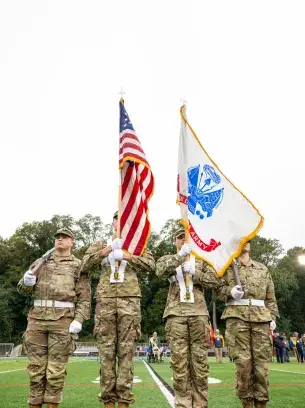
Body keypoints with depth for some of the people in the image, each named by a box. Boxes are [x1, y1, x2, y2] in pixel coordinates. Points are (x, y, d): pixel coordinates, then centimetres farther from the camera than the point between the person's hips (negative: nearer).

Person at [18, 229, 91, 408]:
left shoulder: (78, 265, 9)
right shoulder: (41, 262, 19)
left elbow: (84, 297, 1)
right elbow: (24, 288, 17)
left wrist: (79, 320, -12)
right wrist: (27, 281, -7)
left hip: (63, 319, -3)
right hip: (37, 317, 3)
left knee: (56, 368, -1)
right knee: (36, 366, 5)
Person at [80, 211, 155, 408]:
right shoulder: (101, 244, 19)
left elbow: (151, 265, -1)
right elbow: (84, 265, 4)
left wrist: (126, 256, -12)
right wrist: (107, 249, -8)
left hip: (129, 300, -1)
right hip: (105, 300, 1)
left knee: (126, 350, -2)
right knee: (106, 350, 0)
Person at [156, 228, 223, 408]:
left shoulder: (201, 260, 18)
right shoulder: (167, 259, 16)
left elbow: (216, 280, 6)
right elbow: (161, 271, -8)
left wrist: (195, 272, -6)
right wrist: (180, 255, -17)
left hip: (198, 312, 1)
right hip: (176, 313, -1)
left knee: (200, 360, 2)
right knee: (179, 361, -2)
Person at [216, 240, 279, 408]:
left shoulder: (262, 268, 19)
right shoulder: (227, 267, 10)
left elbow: (271, 296, 17)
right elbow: (219, 288, 5)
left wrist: (272, 317, 8)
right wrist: (230, 291, -15)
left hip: (261, 317, 3)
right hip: (237, 316, -3)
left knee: (261, 361, 1)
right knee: (243, 361, -5)